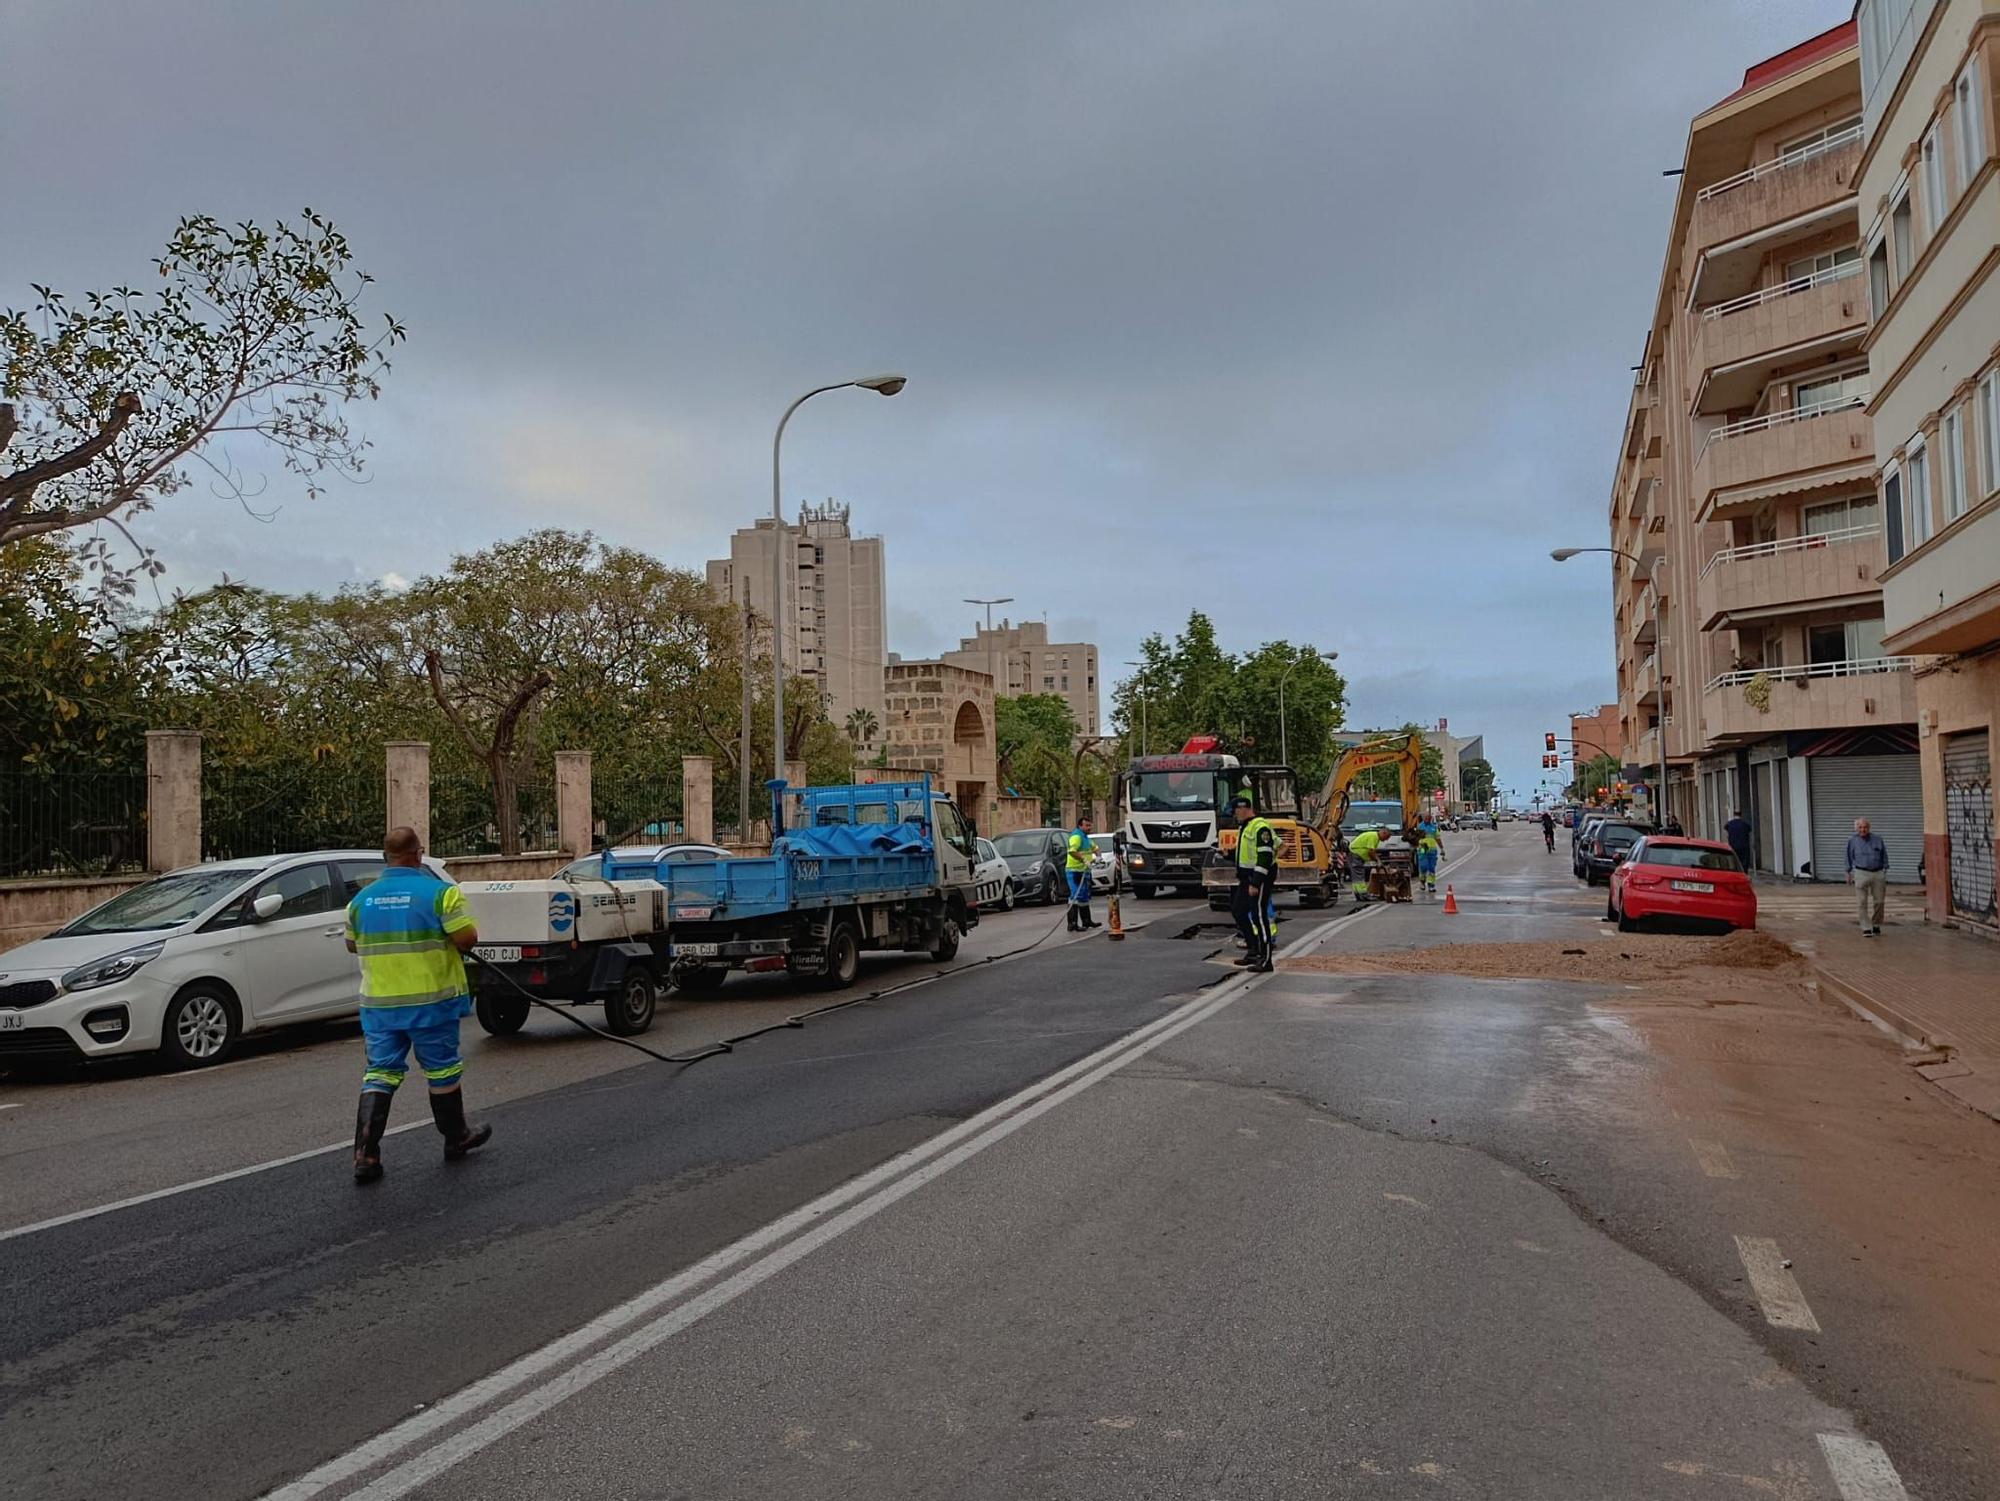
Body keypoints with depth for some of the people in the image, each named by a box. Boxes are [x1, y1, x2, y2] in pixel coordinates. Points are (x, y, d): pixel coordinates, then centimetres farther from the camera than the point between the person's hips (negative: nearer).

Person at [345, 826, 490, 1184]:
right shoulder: (439, 891, -12)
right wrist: (450, 942, 5)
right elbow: (467, 938, -17)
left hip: (379, 1003, 4)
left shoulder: (362, 899, 4)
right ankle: (456, 1138, 25)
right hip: (431, 999, -4)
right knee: (442, 1069, 10)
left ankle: (365, 1154, -1)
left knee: (380, 1073, 8)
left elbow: (352, 946, 16)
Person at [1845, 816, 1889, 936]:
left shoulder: (1877, 839, 2)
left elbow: (1884, 855, 11)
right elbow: (1849, 857, 10)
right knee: (1862, 903, -4)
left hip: (1878, 873, 2)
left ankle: (1876, 926, 24)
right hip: (1861, 873, -2)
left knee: (1879, 901, 7)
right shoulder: (1852, 840, 0)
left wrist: (1885, 870, 9)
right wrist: (1849, 872, 13)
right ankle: (1866, 928, 1)